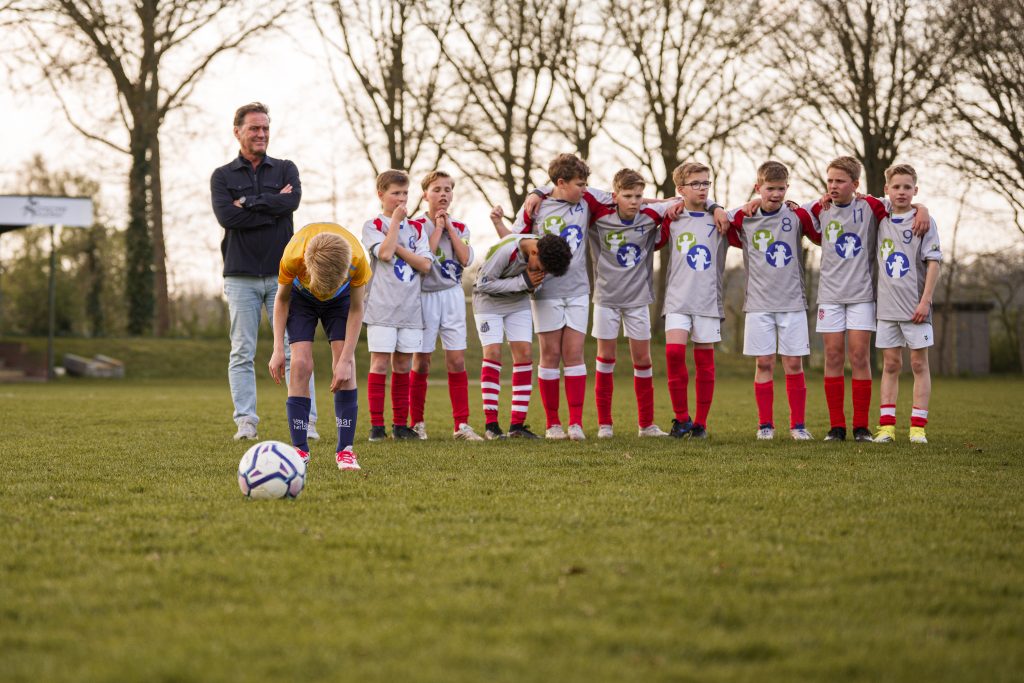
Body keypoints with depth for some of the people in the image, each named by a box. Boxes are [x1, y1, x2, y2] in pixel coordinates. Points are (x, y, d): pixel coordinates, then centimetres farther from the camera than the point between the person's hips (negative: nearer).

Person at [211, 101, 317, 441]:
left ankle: (305, 421, -2)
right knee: (242, 353, 0)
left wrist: (249, 203, -8)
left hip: (282, 273, 0)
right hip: (241, 276, 0)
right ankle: (246, 423, 2)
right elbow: (226, 216, -11)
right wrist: (273, 206, -10)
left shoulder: (285, 169, 11)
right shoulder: (222, 176, 7)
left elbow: (291, 201, -11)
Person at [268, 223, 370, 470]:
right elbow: (282, 299, -18)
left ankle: (346, 450, -10)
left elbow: (356, 309, -23)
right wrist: (278, 350, -20)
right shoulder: (293, 256, -39)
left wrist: (346, 360, -26)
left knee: (344, 366, -14)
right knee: (301, 364, -15)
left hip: (340, 299, 0)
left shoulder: (357, 259, -40)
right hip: (300, 296, 0)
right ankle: (300, 449, -9)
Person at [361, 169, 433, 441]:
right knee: (380, 363, -6)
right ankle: (377, 425, -3)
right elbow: (385, 253, -18)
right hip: (382, 305, -4)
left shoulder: (415, 228, 13)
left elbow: (425, 265, 0)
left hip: (411, 306, 4)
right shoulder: (373, 226, 1)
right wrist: (395, 222, -9)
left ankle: (400, 424, 12)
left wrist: (397, 247, -8)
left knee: (403, 365, 7)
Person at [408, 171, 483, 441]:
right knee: (421, 361, 2)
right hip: (424, 296, -3)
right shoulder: (417, 226, -3)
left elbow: (465, 259, -8)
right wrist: (437, 228, -11)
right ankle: (417, 423, 11)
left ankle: (462, 424, 0)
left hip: (452, 296, 3)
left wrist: (449, 227, -7)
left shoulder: (459, 227, 8)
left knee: (457, 361, -2)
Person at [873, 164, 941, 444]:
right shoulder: (880, 221, 8)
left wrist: (925, 300, -13)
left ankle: (918, 426, 3)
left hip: (915, 307, -3)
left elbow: (934, 262, -7)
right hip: (887, 306, 4)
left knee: (919, 363, 2)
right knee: (890, 365, 6)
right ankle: (886, 425, 7)